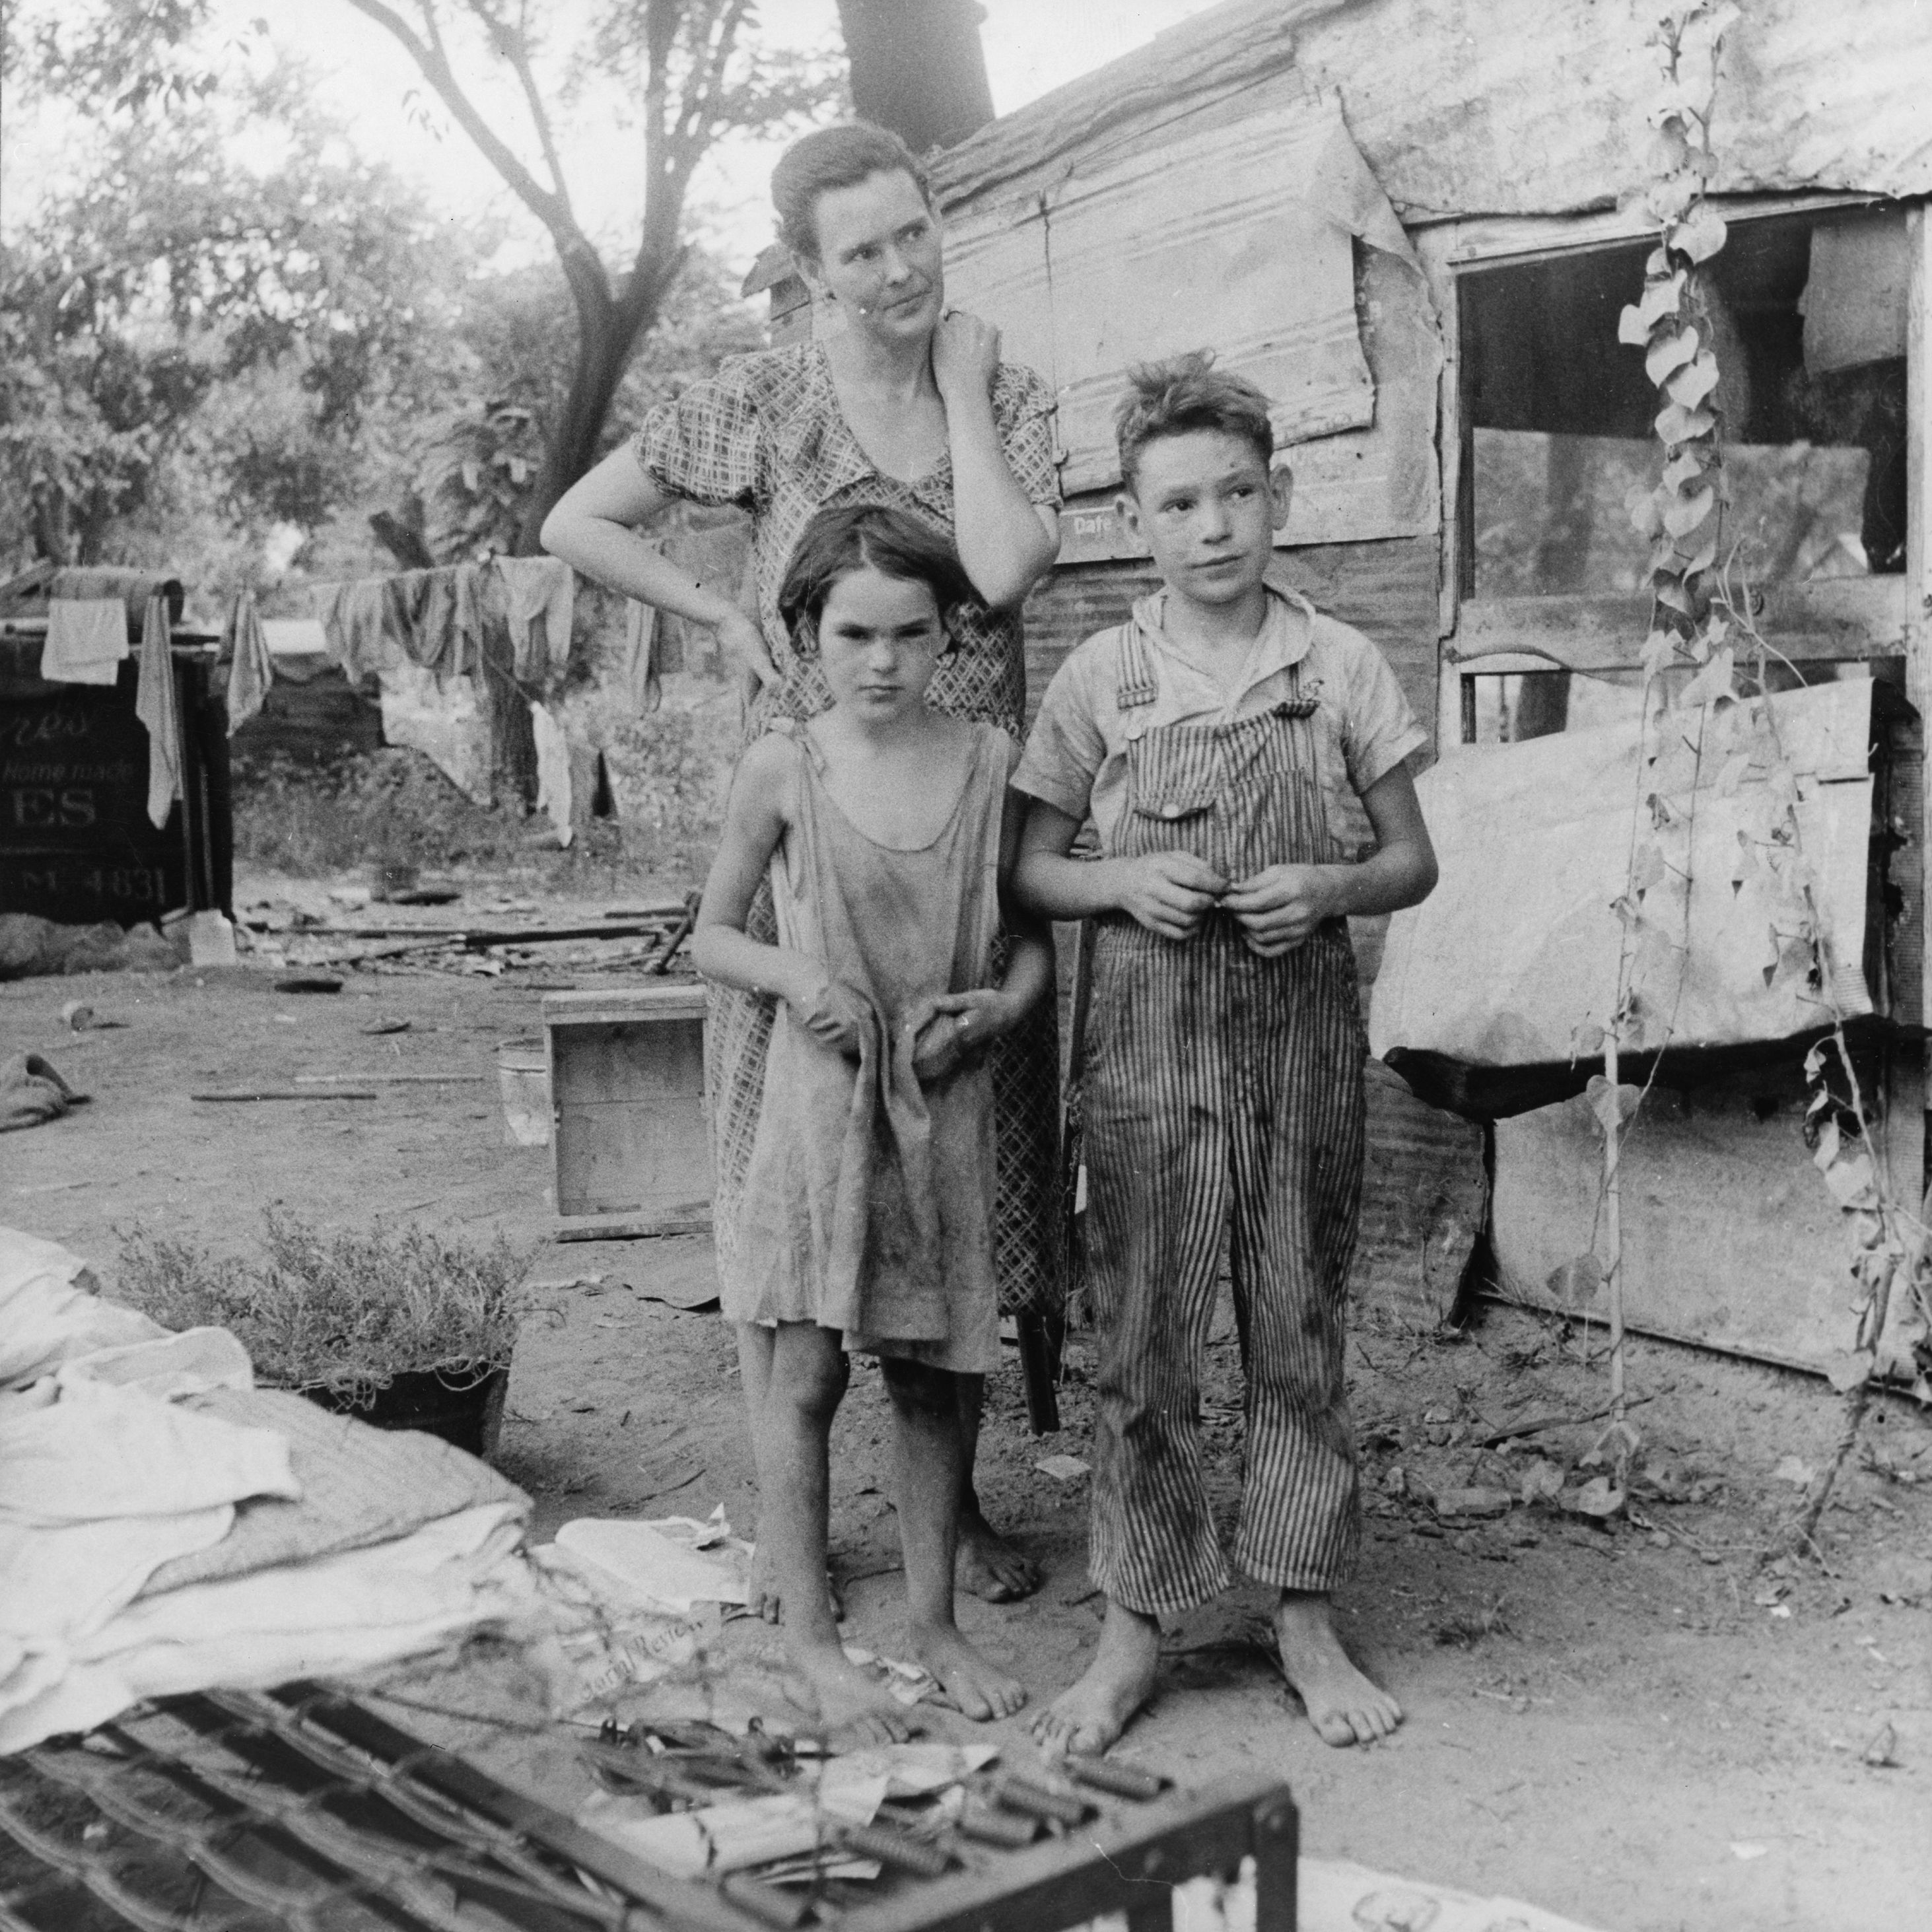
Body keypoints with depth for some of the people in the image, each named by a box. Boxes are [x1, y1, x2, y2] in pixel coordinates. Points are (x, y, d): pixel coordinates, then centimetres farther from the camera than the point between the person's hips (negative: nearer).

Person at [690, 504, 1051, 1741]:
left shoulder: (991, 761, 1)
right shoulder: (784, 769, -3)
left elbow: (1035, 930, 9)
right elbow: (713, 937, 5)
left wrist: (1001, 1004, -10)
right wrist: (795, 975, -13)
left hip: (946, 1102, 2)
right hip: (821, 1094, -1)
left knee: (933, 1375, 11)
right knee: (806, 1378, 2)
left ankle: (936, 1619, 26)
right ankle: (814, 1641, 16)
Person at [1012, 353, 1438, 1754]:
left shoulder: (1341, 667, 2)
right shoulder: (1099, 678, 2)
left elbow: (1416, 862, 7)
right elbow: (1032, 868, 7)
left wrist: (1329, 887, -13)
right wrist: (1125, 880, -12)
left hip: (1304, 1038, 1)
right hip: (1150, 1038, 0)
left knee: (1302, 1334, 9)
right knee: (1142, 1340, 4)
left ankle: (1307, 1619, 23)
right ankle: (1134, 1629, 18)